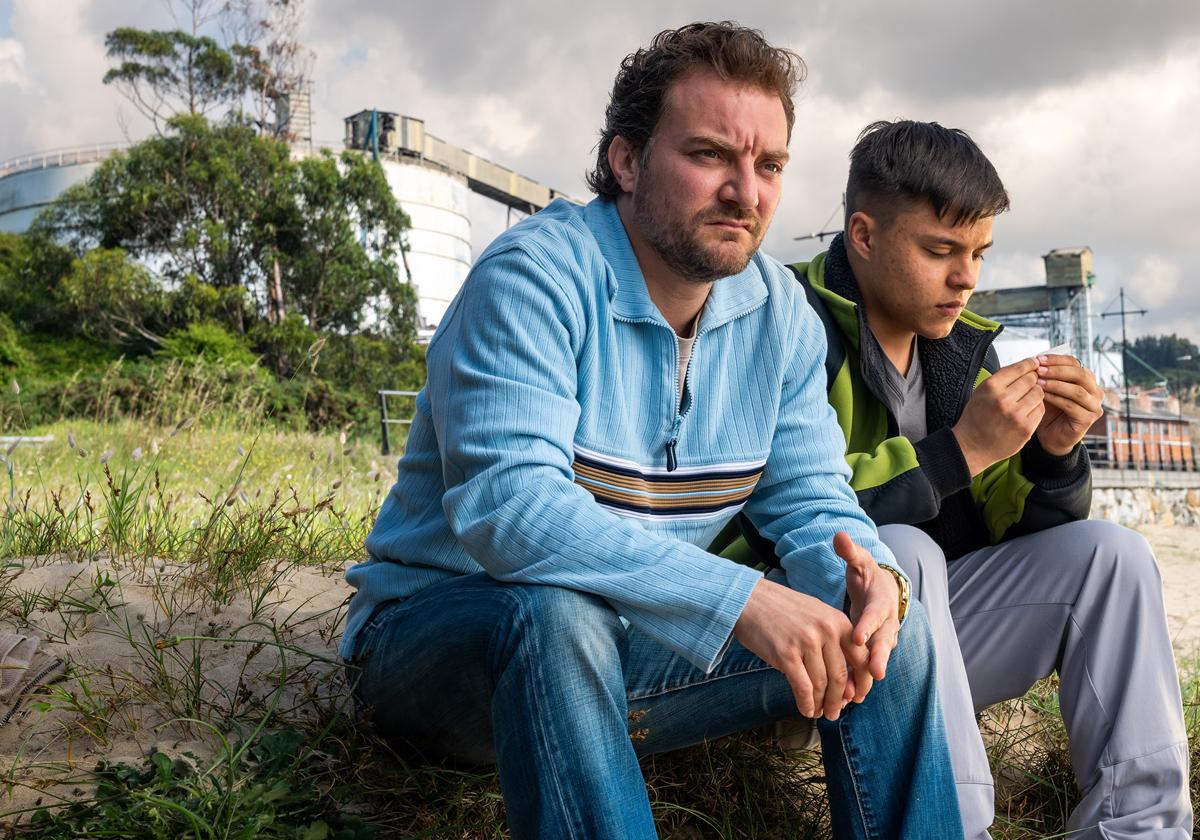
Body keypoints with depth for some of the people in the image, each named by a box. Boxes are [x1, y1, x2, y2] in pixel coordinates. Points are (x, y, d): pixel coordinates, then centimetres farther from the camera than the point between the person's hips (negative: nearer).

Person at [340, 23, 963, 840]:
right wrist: (740, 597, -40)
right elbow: (508, 505, -34)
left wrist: (865, 576, -25)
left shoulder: (779, 310, -1)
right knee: (558, 616, -39)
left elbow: (809, 497, -1)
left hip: (638, 650, 6)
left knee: (886, 628, -8)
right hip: (442, 635, -5)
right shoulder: (536, 275, -22)